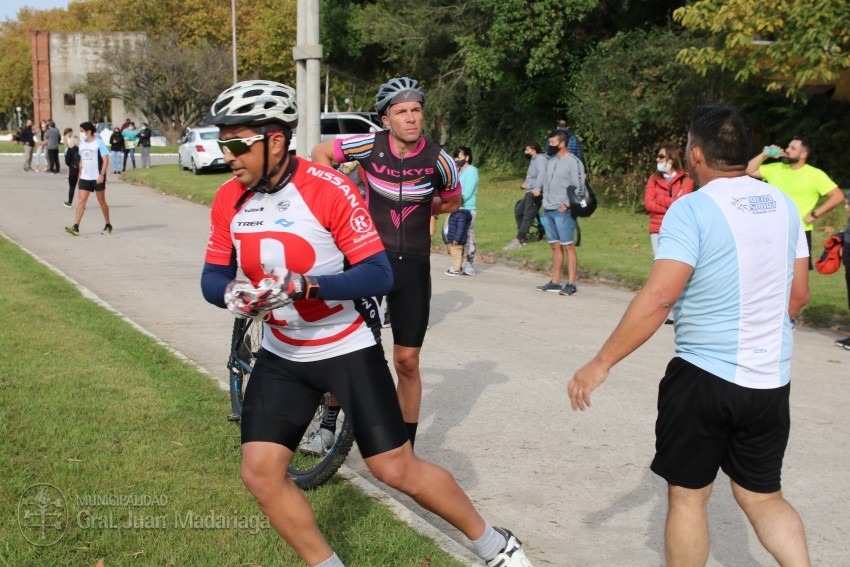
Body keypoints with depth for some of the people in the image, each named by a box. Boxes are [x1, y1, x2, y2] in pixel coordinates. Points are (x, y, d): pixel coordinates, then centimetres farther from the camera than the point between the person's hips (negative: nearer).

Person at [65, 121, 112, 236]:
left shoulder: (99, 143, -8)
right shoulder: (82, 144, 11)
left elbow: (106, 160, -12)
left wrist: (102, 175, -20)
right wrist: (80, 176, 17)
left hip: (97, 178, -5)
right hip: (84, 178, 5)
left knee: (101, 201, 5)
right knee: (81, 200, -5)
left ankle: (108, 226, 19)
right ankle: (75, 227, -12)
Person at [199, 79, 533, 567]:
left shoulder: (329, 189, -21)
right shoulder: (229, 200, -3)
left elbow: (379, 275, -23)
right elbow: (213, 275, 2)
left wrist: (305, 286, -38)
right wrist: (230, 293, -23)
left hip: (348, 349, -5)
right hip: (282, 356, 5)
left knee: (396, 468, -1)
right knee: (261, 472, -4)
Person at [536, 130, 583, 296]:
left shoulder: (573, 162, -9)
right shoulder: (551, 160, 14)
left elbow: (578, 187, -12)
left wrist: (566, 205, -15)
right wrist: (545, 202, 12)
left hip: (563, 211, -7)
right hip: (548, 211, 8)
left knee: (568, 246, -5)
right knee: (555, 246, 10)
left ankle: (571, 284, -5)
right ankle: (555, 282, 14)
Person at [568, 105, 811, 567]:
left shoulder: (692, 209, -14)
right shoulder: (783, 204, 5)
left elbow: (658, 298, -22)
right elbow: (797, 294, 11)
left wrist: (601, 364, -18)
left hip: (704, 377, -6)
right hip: (772, 381, 6)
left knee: (687, 496, 11)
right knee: (762, 496, 19)